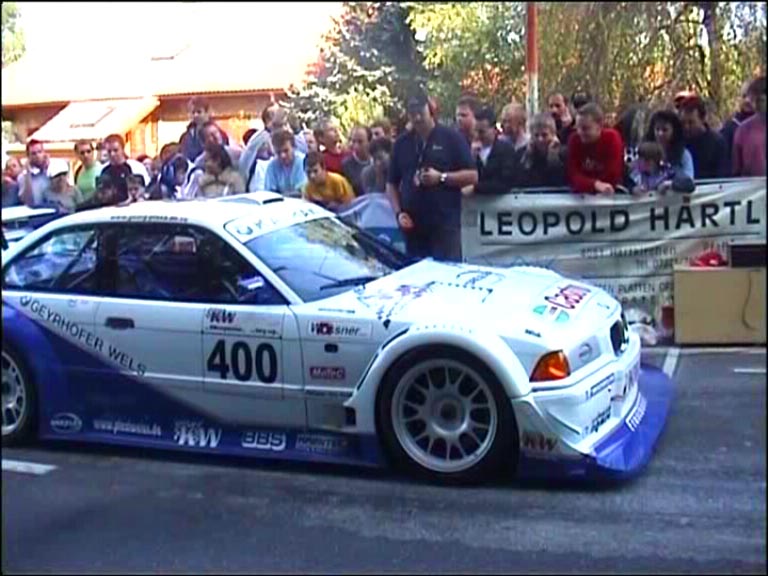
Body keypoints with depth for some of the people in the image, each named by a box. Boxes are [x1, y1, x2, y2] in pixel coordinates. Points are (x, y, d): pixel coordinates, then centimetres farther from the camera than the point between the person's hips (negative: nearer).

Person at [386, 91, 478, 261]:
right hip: (412, 224, 4)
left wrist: (441, 177, -14)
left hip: (445, 223, -4)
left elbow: (472, 176, -1)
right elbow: (392, 183, 16)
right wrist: (398, 212, 2)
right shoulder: (402, 143, 12)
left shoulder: (451, 137, 1)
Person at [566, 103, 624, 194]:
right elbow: (573, 176, -13)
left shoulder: (612, 138, -14)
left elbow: (612, 178, -18)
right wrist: (595, 184, -29)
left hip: (609, 195, -2)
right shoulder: (574, 140, -6)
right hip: (581, 196, 2)